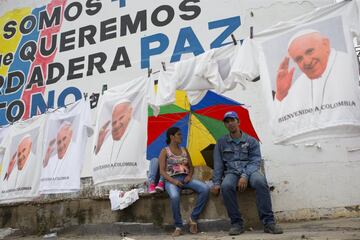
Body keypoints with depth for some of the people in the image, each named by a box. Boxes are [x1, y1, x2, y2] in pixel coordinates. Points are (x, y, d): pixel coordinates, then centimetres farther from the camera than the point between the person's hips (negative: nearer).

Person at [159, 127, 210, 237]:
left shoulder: (184, 150, 18)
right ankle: (178, 227, -21)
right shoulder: (165, 151, 5)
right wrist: (173, 181, -18)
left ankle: (193, 218, -13)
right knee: (174, 197, -39)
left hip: (185, 178, 5)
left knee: (205, 189, -23)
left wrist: (190, 175, -4)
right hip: (172, 180, -4)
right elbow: (162, 171, -2)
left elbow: (191, 167, 20)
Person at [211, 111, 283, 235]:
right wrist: (216, 183, -1)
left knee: (260, 181, -36)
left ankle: (268, 222, -30)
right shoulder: (221, 142, 15)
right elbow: (218, 164, 12)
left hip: (249, 171, -1)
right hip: (231, 172, 1)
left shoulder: (251, 141, 9)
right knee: (226, 186, -35)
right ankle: (236, 223, -22)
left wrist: (245, 176, -19)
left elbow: (255, 161, -1)